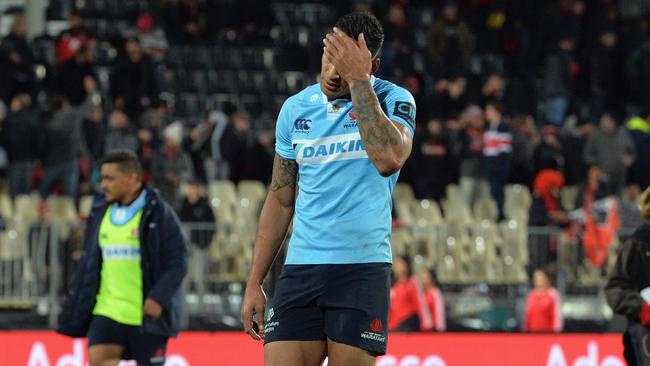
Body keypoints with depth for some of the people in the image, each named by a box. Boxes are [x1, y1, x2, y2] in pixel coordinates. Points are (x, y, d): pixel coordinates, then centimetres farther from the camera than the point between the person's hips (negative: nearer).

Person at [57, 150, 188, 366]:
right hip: (107, 310, 4)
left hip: (147, 316, -4)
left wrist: (159, 297, -19)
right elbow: (88, 263, 17)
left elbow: (178, 261, -8)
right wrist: (76, 312, 15)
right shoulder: (100, 212, 10)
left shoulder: (158, 213, -5)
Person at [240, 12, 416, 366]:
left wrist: (358, 81, -20)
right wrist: (254, 283, 13)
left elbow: (389, 159, -24)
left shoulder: (393, 100, -1)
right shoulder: (296, 108, 11)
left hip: (362, 268, -4)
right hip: (300, 270, 4)